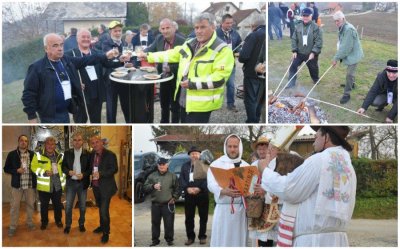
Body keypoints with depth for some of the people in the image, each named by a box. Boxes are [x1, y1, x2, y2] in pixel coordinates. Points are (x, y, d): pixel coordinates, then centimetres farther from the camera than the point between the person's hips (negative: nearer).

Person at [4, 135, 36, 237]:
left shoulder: (32, 154, 2)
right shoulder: (12, 154, -1)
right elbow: (6, 169, 1)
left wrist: (36, 181, -1)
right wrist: (17, 170, -16)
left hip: (30, 184, 1)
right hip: (17, 184, -1)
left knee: (30, 204, 11)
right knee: (14, 205, 2)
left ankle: (30, 222, 30)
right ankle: (13, 226, 13)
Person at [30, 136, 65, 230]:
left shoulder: (60, 155, 6)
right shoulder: (38, 155, -4)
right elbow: (34, 167, -7)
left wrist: (63, 181, 14)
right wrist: (44, 172, -21)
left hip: (57, 185, 2)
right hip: (44, 185, -2)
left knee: (57, 204, 13)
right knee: (44, 205, 9)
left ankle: (58, 220, 31)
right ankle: (44, 222, 25)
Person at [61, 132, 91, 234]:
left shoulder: (87, 154, -4)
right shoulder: (67, 153, 1)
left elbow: (90, 168, -2)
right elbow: (63, 166, 4)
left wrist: (84, 175, -19)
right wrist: (68, 172, -17)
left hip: (83, 183, 0)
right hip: (71, 182, 1)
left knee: (82, 206, 11)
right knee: (68, 205, 2)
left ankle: (81, 224, 26)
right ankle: (68, 225, 15)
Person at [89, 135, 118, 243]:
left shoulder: (110, 154, -14)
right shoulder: (92, 154, 4)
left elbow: (114, 169, -18)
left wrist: (100, 173, -26)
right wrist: (92, 174, -2)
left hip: (106, 187, -6)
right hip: (96, 186, 6)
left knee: (104, 210, -7)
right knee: (100, 208, 20)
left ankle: (106, 233, 8)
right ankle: (102, 226, 38)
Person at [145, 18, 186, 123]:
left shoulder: (182, 41, -21)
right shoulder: (159, 38, -3)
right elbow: (151, 50, 3)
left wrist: (171, 68, -30)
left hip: (176, 79, -6)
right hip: (163, 77, 6)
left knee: (175, 106, 7)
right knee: (164, 104, 22)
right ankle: (164, 123, 41)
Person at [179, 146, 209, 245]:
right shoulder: (185, 166, 12)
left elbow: (208, 179, -8)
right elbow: (181, 179, 3)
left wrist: (199, 188, -20)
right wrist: (187, 188, -14)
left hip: (202, 194, -2)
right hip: (189, 195, 2)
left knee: (203, 217, 6)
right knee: (189, 217, 5)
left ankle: (202, 236, 17)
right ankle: (190, 237, 14)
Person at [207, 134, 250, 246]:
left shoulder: (246, 166, 11)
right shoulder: (217, 164, 0)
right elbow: (211, 184, -12)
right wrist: (224, 191, -32)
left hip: (241, 209, 3)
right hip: (223, 208, -3)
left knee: (239, 239, 5)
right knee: (221, 239, -2)